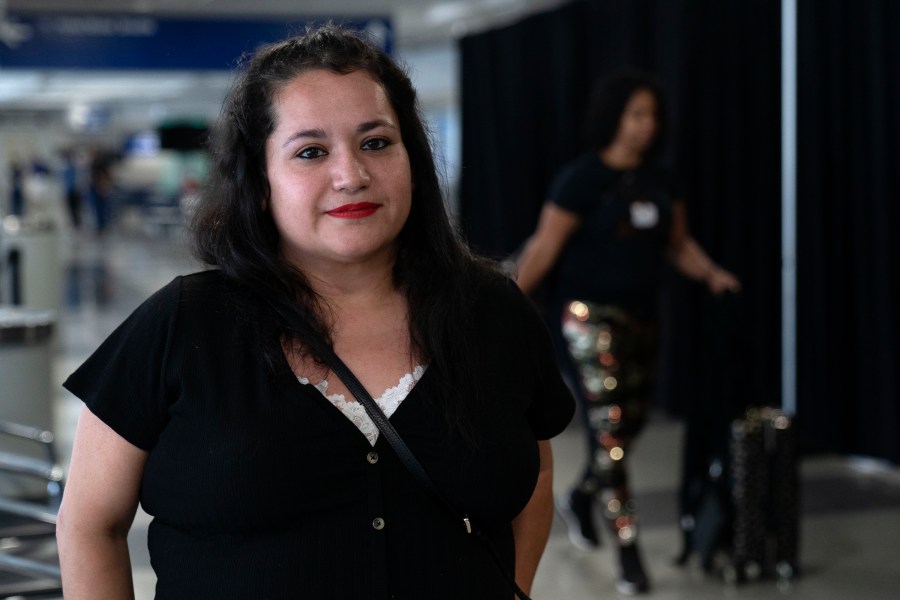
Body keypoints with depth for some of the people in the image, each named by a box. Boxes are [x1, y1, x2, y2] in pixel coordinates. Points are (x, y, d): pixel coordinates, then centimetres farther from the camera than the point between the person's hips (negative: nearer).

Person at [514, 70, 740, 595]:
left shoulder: (660, 181, 7)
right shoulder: (582, 179, -10)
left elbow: (679, 242, 13)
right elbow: (544, 248, -10)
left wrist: (711, 273, -5)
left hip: (642, 316, 7)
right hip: (589, 315, -6)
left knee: (631, 426, 13)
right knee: (609, 429, -10)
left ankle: (581, 499, 40)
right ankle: (629, 553, -6)